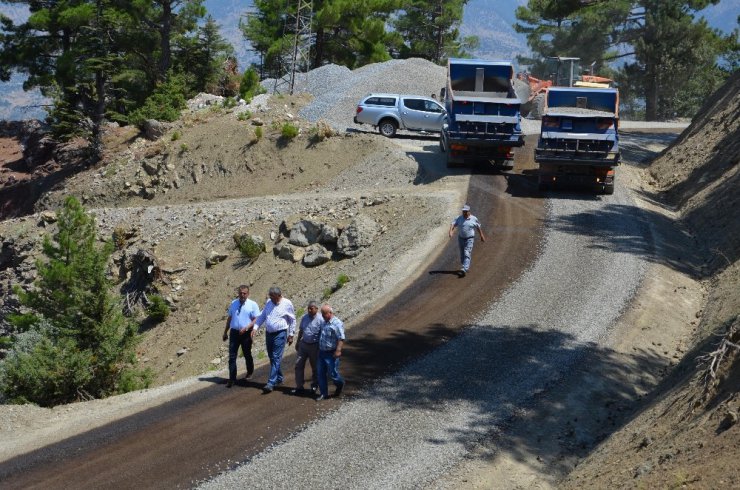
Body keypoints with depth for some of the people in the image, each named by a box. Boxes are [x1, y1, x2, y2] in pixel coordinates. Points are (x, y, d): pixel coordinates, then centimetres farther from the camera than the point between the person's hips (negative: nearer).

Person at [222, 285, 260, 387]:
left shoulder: (252, 305, -3)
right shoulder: (233, 304, 8)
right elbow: (229, 318, 14)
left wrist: (246, 328, -20)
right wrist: (225, 332, 13)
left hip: (246, 333, -2)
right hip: (234, 332, 2)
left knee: (247, 354, 15)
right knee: (232, 356, -3)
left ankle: (250, 371, 41)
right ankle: (232, 379, -2)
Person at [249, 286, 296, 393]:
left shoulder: (287, 304, -8)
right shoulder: (268, 302, 6)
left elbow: (292, 320, -1)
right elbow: (262, 316, 12)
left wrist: (291, 335, 0)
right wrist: (255, 328, 0)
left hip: (280, 334, -6)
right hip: (269, 333, 6)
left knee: (276, 358, -10)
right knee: (272, 357, 14)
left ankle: (271, 383, -15)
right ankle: (279, 378, 31)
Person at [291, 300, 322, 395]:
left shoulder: (320, 320, -15)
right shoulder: (304, 318, 2)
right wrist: (297, 342, 19)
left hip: (314, 346, -5)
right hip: (303, 344, 5)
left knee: (314, 367, 10)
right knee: (299, 365, 0)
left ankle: (314, 385, 29)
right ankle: (299, 387, 7)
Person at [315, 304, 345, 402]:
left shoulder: (337, 323, -15)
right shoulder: (324, 322, 12)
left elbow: (341, 339, -20)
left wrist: (338, 350, -27)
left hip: (331, 354, -8)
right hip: (322, 352, 8)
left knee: (332, 373, -1)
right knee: (321, 374, 7)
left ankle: (340, 384, 30)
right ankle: (323, 393, 15)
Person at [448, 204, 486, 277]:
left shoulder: (474, 219, -3)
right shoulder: (459, 218, 0)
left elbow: (478, 227, 9)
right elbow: (453, 224, -12)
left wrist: (482, 236, 15)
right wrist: (451, 231, -31)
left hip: (469, 239, -4)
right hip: (461, 238, 4)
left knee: (467, 254, -15)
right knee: (462, 254, 14)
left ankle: (464, 270, -25)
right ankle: (466, 266, 35)